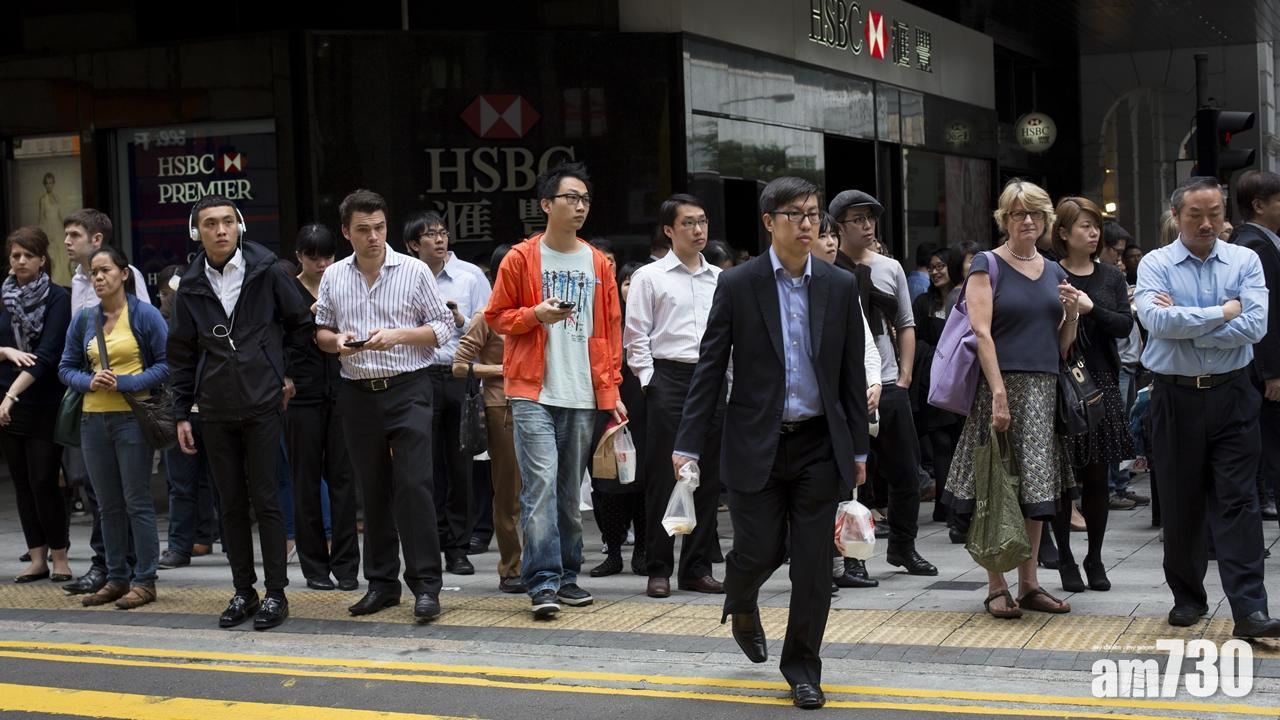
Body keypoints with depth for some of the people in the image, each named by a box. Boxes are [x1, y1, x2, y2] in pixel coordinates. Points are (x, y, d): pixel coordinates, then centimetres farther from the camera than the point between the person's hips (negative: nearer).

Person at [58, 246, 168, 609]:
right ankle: (116, 579, 19)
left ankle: (144, 581, 6)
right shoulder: (84, 319, 8)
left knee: (137, 501, -1)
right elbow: (66, 367, 12)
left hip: (132, 418, -5)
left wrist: (125, 383, -16)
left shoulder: (145, 315, -5)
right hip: (94, 419, 5)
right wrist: (89, 381, -8)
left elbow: (166, 364, -7)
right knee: (108, 504, 11)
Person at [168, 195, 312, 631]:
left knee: (265, 500, -1)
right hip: (215, 410, 3)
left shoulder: (265, 272, -3)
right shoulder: (191, 287, 6)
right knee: (230, 504, 7)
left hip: (262, 404, -3)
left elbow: (300, 323, 8)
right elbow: (182, 354, 11)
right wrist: (181, 413, 8)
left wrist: (286, 372, 5)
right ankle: (243, 591, 16)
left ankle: (275, 594, 6)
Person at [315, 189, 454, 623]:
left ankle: (425, 585, -6)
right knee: (373, 491, 9)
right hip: (358, 394, 4)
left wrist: (398, 335, -15)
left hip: (407, 391, -3)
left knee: (413, 486, -10)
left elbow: (443, 327, 0)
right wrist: (337, 341, -7)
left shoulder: (414, 271, -2)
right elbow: (321, 331, 16)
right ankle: (382, 583, 18)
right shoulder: (334, 277, 8)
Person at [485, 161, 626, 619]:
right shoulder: (522, 258, 1)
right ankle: (543, 583, -11)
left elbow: (611, 331, 13)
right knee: (541, 483, -12)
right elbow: (496, 316, 4)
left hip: (582, 395, 4)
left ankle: (567, 575, 18)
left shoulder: (598, 264, 11)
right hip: (533, 392, -4)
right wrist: (536, 314, -14)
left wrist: (612, 390, 8)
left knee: (571, 490, 9)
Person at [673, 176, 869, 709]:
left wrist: (858, 449, 7)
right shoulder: (738, 286, -3)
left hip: (819, 445, 2)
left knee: (813, 562, 1)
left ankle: (802, 666, 16)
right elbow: (710, 368, -3)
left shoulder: (840, 287, 4)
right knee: (759, 550, 0)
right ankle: (741, 605, 36)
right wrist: (688, 443, -7)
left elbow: (852, 374, 8)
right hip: (756, 445, -2)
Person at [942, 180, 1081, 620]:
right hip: (1000, 385, -6)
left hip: (1043, 390, 6)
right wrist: (999, 394, -19)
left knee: (1036, 488, 7)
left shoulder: (1054, 272, 17)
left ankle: (1029, 584, 15)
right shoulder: (987, 265, -1)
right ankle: (996, 587, 3)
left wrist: (1072, 312, 0)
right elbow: (981, 332, -11)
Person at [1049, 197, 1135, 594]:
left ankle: (1095, 558, 17)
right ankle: (1065, 559, 11)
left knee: (1098, 476, 7)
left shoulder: (1111, 276, 10)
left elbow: (1125, 325, 1)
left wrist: (1092, 309, -13)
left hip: (1101, 383, 4)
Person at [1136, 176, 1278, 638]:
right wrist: (1224, 312, -11)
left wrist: (1186, 325, -13)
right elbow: (1157, 320, -17)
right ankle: (1188, 598, 23)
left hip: (1232, 396, 0)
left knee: (1237, 502, -5)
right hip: (1175, 397, 0)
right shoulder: (1155, 265, 1)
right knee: (1181, 504, 9)